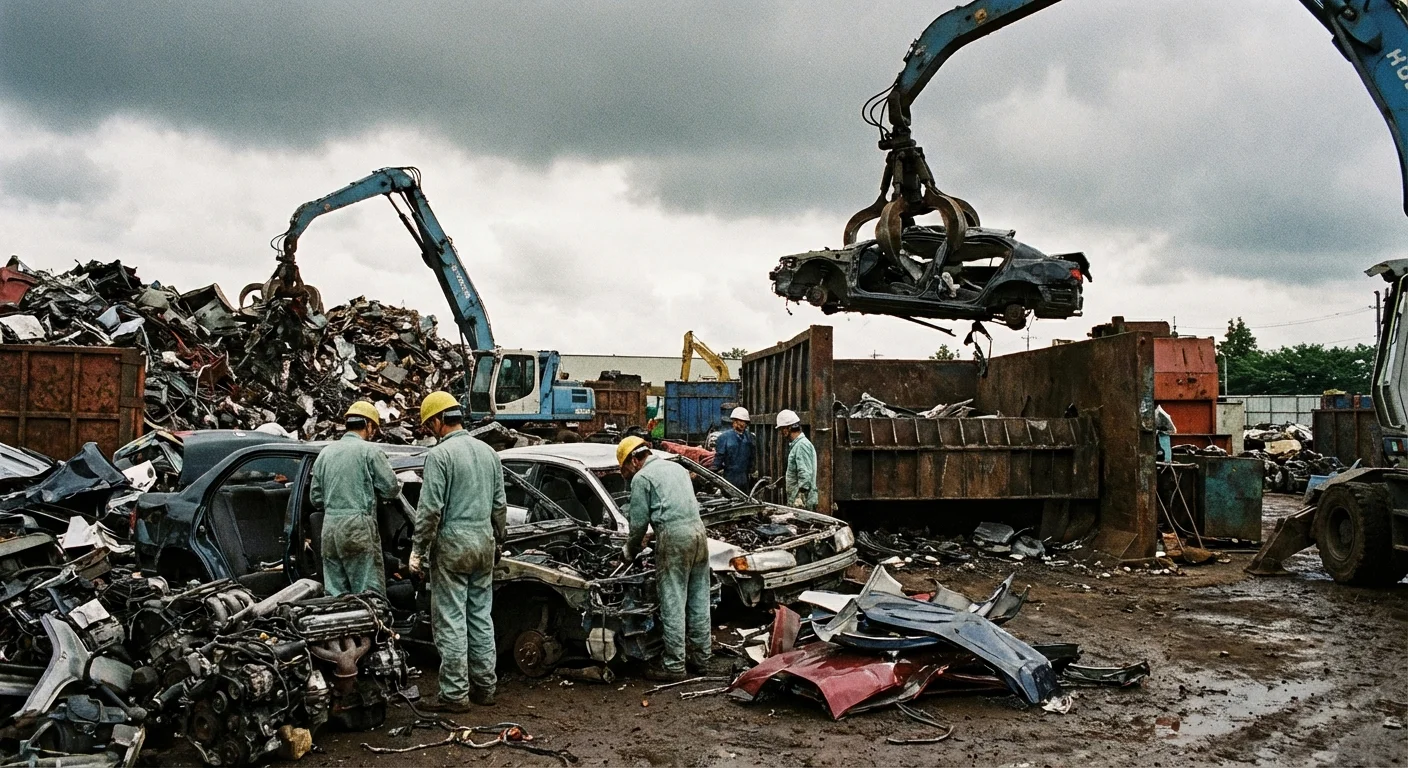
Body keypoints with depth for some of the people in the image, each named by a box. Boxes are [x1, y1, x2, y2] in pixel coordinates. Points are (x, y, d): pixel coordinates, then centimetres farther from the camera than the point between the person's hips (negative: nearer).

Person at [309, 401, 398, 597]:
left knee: (334, 594, 8)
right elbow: (391, 489, -4)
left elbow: (316, 498, 18)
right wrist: (372, 495, 16)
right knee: (369, 595, -4)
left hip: (329, 527, 6)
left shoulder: (325, 453, 15)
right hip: (359, 526, -6)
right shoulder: (369, 451, -4)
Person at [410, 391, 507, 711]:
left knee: (451, 620, -1)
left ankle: (455, 693, 2)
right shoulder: (488, 452, 10)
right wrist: (497, 541, 24)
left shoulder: (439, 454, -12)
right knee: (481, 616, 13)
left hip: (452, 544, -7)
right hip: (484, 542, 7)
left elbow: (430, 509, -15)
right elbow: (500, 505, 14)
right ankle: (485, 686, 18)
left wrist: (418, 550, -7)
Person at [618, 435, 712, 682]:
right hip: (698, 530, 8)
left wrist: (631, 550, 16)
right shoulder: (677, 467, 23)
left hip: (673, 537, -8)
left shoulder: (641, 478, 0)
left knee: (673, 604, -3)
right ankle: (702, 656, 20)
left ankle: (674, 666, 0)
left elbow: (639, 521, -1)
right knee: (699, 600, 13)